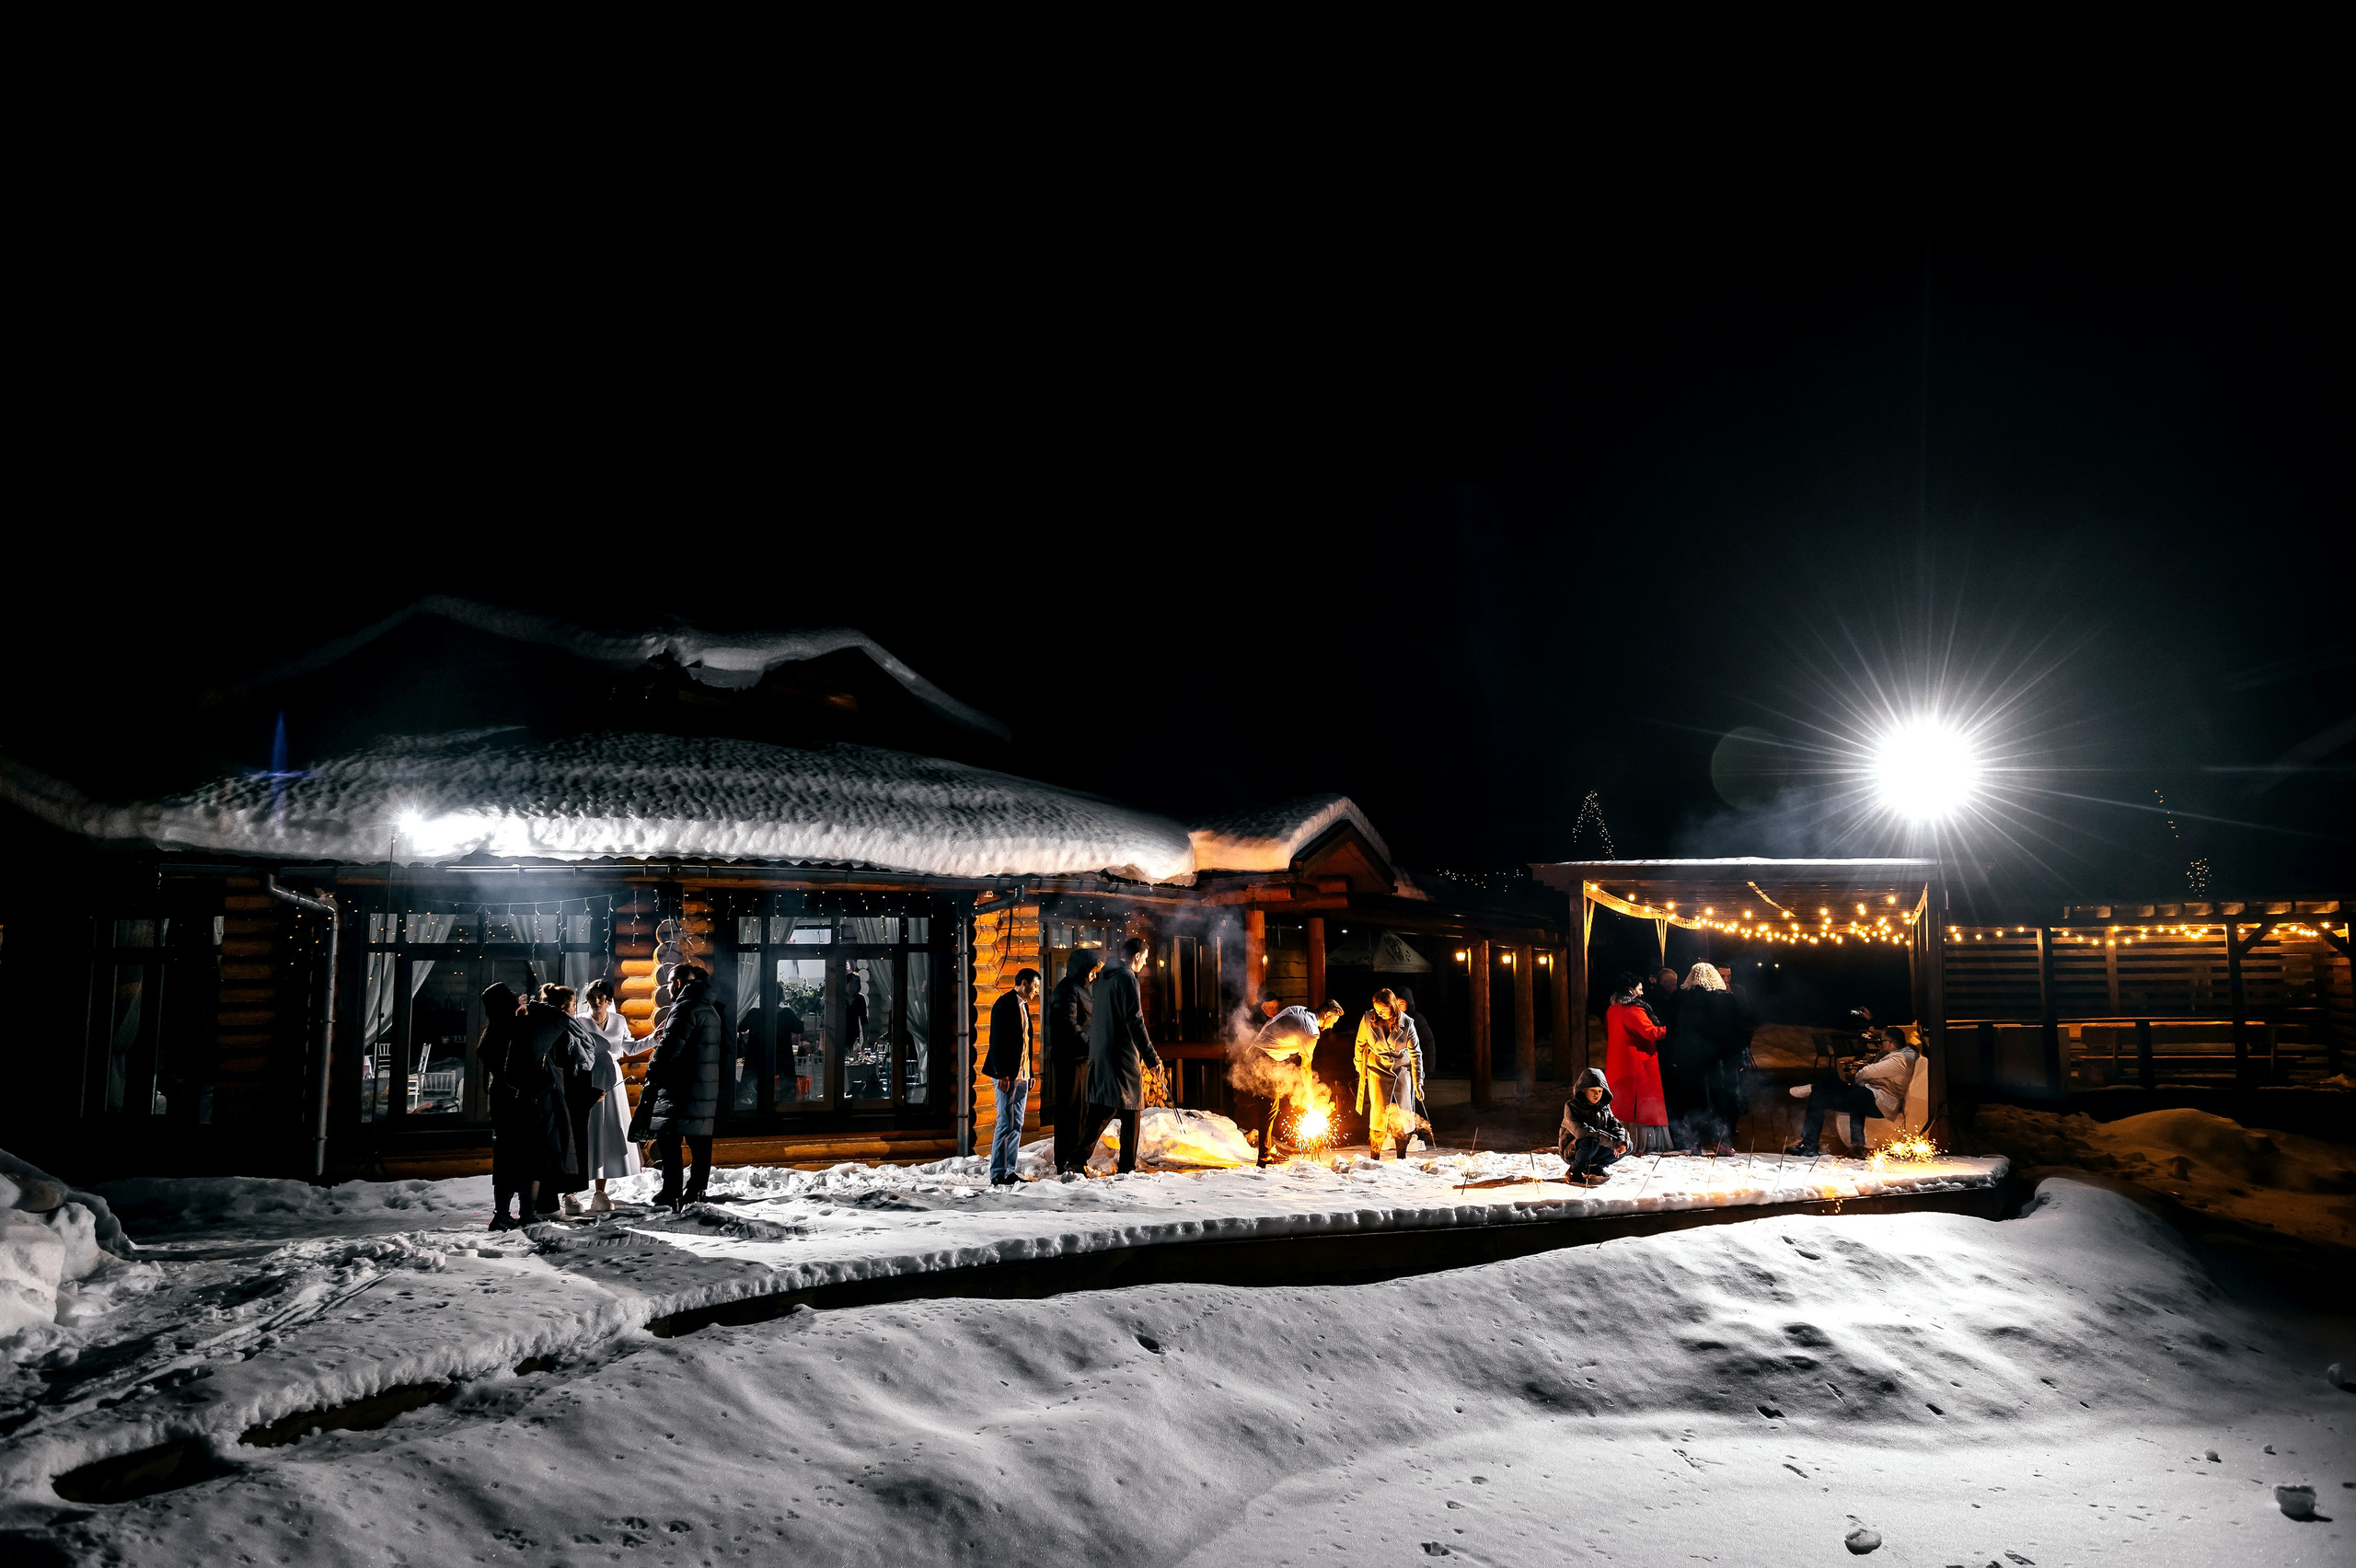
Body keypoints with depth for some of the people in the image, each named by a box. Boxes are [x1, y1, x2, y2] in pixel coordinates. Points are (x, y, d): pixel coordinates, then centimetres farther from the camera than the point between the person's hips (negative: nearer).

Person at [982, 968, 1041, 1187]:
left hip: (1021, 1074, 9)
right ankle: (998, 1174, -5)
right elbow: (997, 1040, -15)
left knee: (1016, 1125, 9)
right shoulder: (1005, 1004, -9)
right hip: (1007, 1074, -9)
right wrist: (1001, 1074, -20)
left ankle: (1009, 1171, 13)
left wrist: (1029, 1073, 17)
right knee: (1006, 1124, -9)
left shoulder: (1023, 1005, 18)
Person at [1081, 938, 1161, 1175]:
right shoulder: (1127, 978, -12)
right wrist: (1151, 1058, -16)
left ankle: (1080, 1156, 3)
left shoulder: (1103, 977, 14)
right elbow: (1135, 1022, -18)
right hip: (1123, 1055, -8)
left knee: (1101, 1107, 12)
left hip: (1099, 1053, 8)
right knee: (1130, 1111, 0)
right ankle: (1127, 1168, 2)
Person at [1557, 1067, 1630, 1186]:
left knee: (1627, 1146, -9)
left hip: (1595, 1151, 6)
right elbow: (1581, 1131, -31)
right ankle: (1576, 1172, -12)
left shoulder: (1604, 1108, 5)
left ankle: (1595, 1166, 7)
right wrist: (1611, 1141, -36)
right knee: (1591, 1142, -39)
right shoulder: (1572, 1106, -16)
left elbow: (1616, 1126, -2)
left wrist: (1622, 1142, -27)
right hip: (1572, 1150, -6)